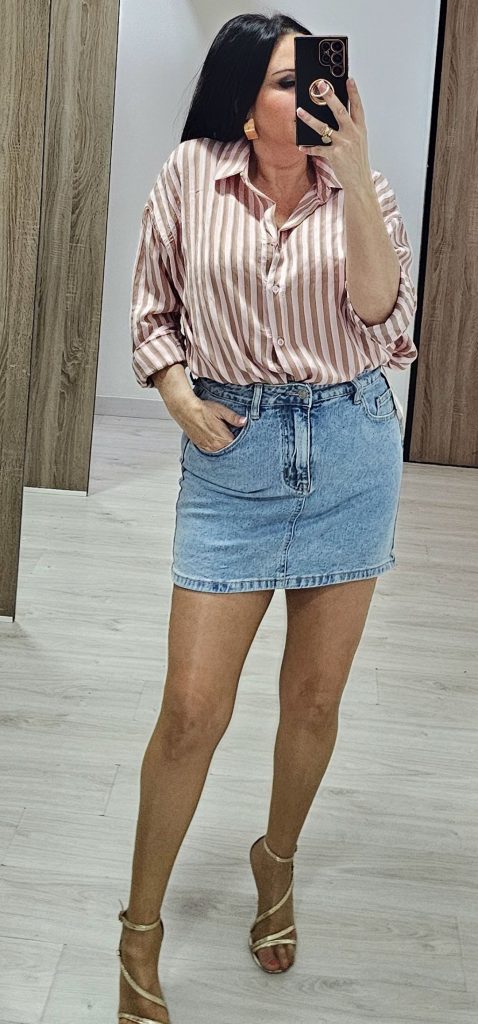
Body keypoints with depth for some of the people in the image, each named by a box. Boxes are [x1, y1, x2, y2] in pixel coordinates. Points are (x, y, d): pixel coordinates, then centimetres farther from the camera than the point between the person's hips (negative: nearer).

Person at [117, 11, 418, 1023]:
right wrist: (182, 399, -8)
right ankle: (141, 929, 14)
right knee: (194, 709, -4)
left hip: (351, 447, 2)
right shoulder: (190, 175, 0)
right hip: (233, 453, -1)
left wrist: (354, 173, -22)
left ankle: (277, 863, 38)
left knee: (316, 698, 11)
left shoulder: (362, 190, 2)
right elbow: (152, 312, 8)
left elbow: (380, 310, -15)